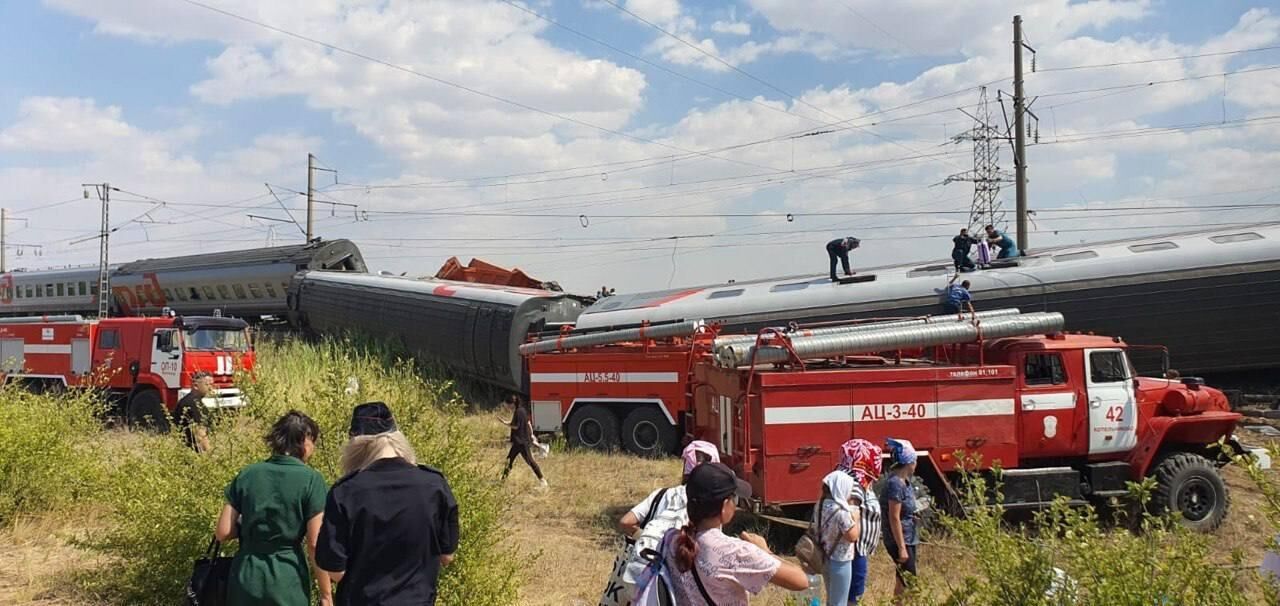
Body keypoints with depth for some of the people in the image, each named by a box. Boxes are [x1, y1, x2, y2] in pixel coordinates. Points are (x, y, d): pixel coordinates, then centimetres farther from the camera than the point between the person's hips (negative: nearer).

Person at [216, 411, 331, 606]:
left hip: (246, 579, 4)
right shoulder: (311, 479, -9)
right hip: (287, 580, -4)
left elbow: (223, 533, 1)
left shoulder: (247, 475, 2)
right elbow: (315, 545, -10)